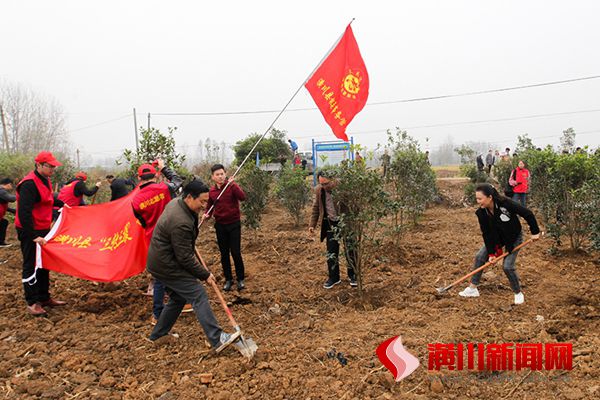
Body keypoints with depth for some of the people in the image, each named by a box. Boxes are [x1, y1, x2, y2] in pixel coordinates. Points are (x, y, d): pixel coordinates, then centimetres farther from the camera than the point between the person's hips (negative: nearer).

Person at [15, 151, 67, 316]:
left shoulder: (45, 180, 8)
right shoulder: (29, 184, -22)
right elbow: (24, 212, -27)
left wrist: (61, 204, 27)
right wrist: (33, 236, -29)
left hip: (42, 230, 9)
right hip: (30, 232, -9)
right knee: (31, 266, 0)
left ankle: (44, 298, 26)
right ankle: (32, 303, 10)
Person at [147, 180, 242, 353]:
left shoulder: (176, 202, 2)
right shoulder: (181, 223, -30)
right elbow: (185, 258, -24)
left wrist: (191, 247, 27)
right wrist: (205, 275, -14)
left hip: (160, 263, 10)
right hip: (167, 266, -10)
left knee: (178, 297, 19)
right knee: (198, 296, -12)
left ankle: (157, 334, 31)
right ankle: (217, 339, -14)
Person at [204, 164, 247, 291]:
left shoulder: (232, 186, -9)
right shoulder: (211, 191, 2)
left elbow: (242, 197, -27)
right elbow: (209, 207, 14)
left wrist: (233, 185, -37)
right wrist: (207, 215, -6)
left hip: (234, 224, -4)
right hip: (220, 225, 4)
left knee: (236, 252, -2)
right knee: (224, 254, 11)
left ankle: (240, 279, 15)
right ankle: (228, 279, 24)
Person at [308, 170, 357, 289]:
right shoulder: (319, 190, -5)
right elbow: (316, 208, 8)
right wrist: (312, 224, 4)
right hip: (330, 224, 4)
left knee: (350, 251, 6)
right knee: (331, 252, 7)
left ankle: (353, 276, 25)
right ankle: (333, 277, 22)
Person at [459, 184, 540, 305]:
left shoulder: (506, 204, -34)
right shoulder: (481, 213, -19)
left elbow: (527, 214, -23)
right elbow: (486, 234, -12)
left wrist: (535, 232, -16)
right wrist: (491, 253, -13)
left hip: (514, 238, -5)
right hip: (496, 237, 5)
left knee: (507, 266, -13)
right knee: (480, 257, -1)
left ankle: (518, 293, 14)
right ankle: (472, 289, 12)